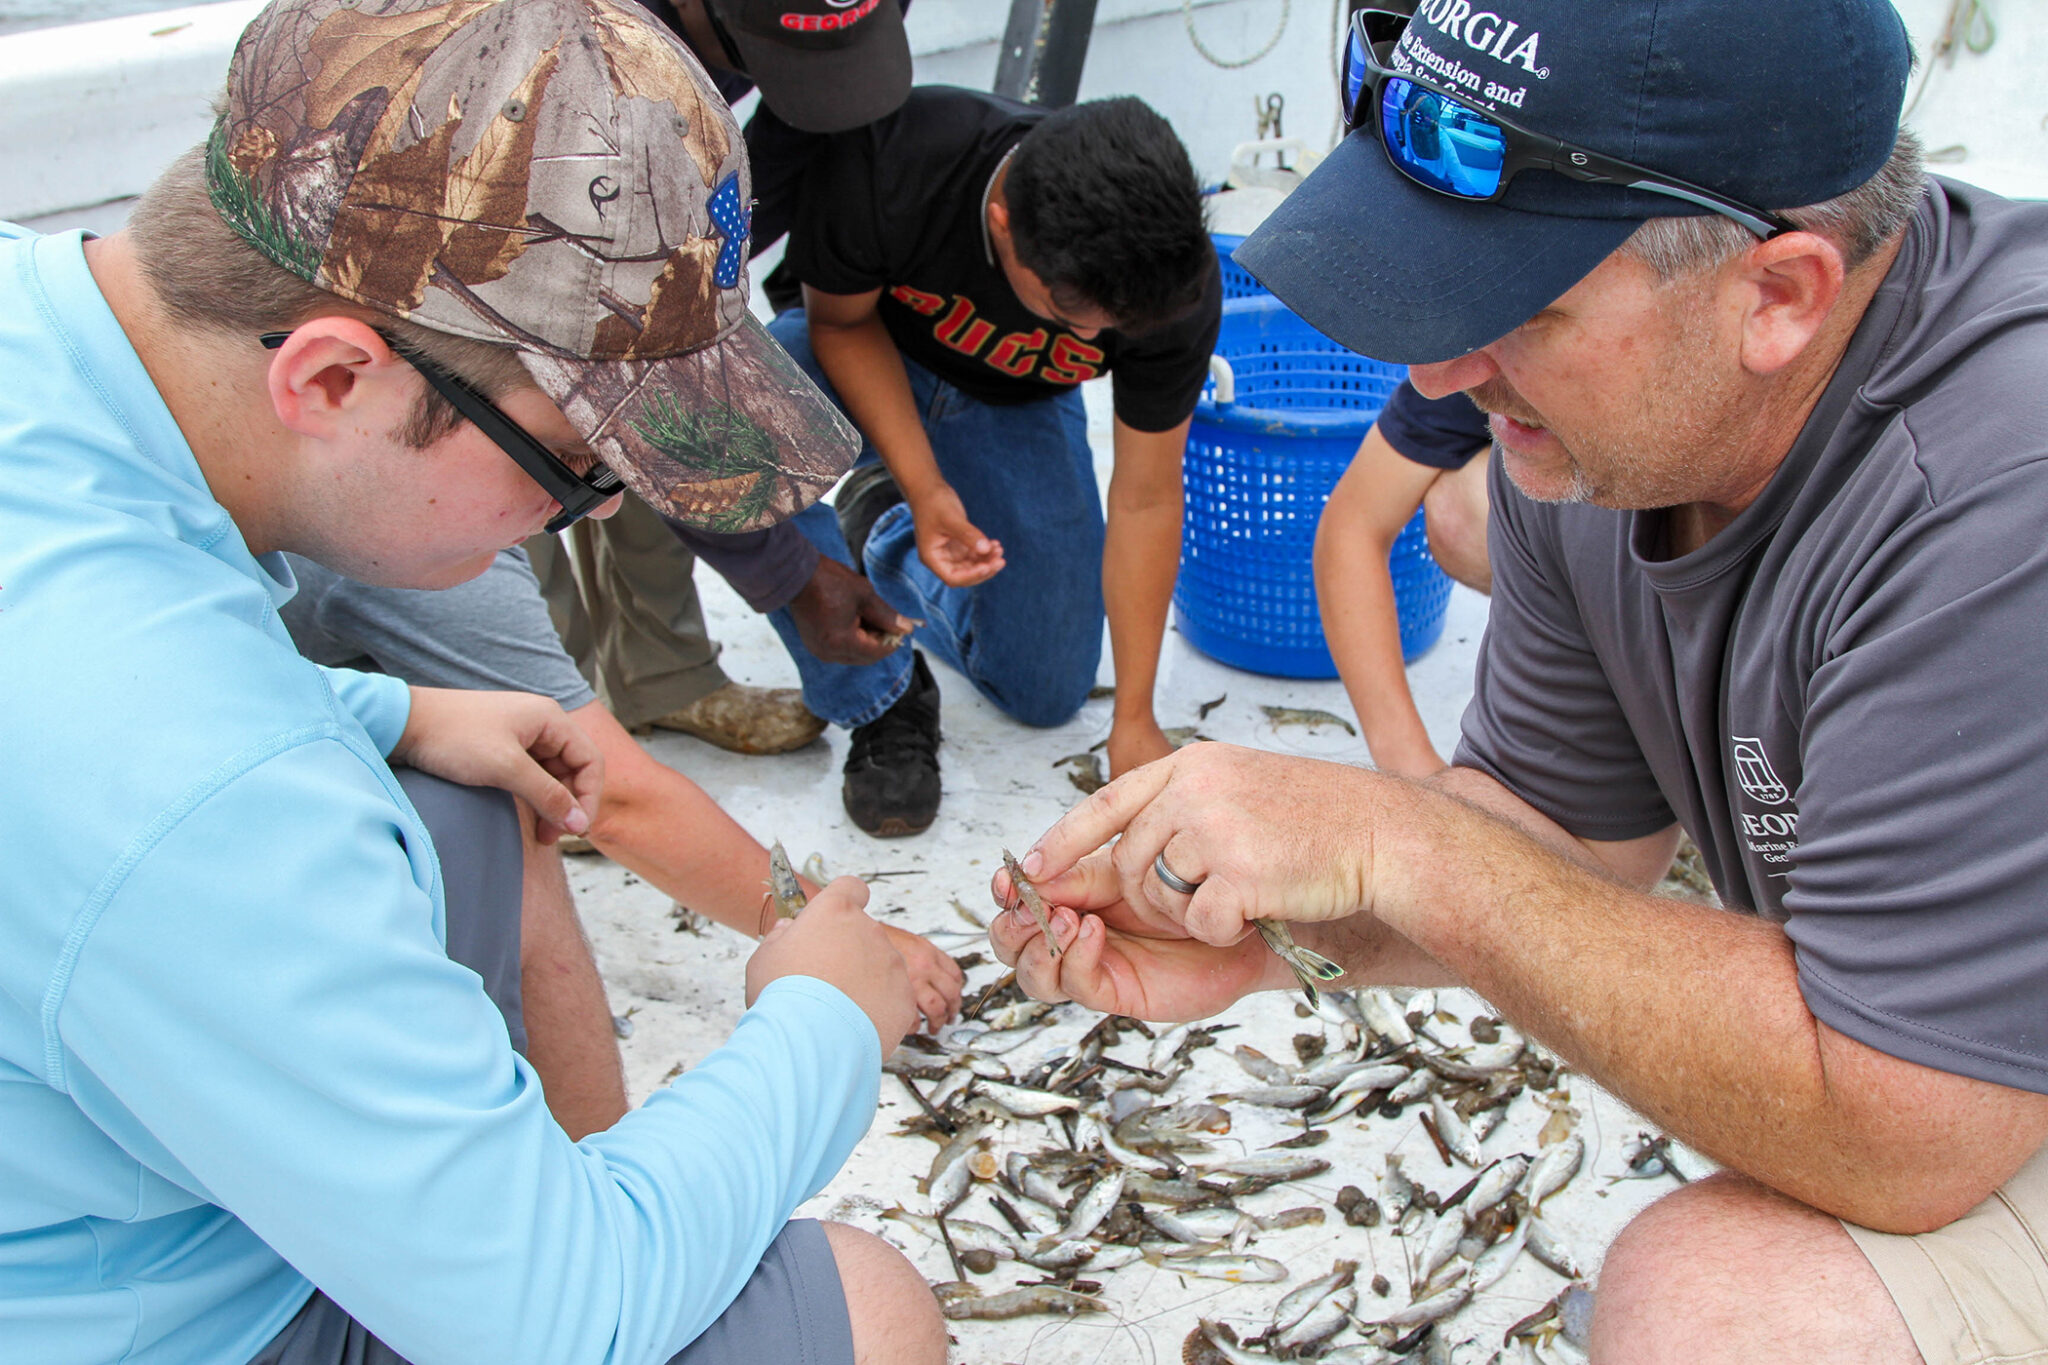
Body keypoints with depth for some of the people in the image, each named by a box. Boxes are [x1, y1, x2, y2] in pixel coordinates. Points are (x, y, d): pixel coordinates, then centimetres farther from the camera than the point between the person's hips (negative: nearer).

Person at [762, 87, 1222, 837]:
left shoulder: (1177, 280, -32)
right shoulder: (889, 162, -40)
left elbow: (1146, 499, -22)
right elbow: (841, 322, -19)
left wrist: (1134, 721, -19)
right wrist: (925, 487, -35)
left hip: (1014, 406, 2)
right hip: (865, 357, -1)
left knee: (1046, 694, -3)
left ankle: (888, 538, 23)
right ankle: (879, 700, -16)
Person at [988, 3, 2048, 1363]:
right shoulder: (1590, 427, -10)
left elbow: (1897, 1131, -33)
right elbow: (1563, 834, -1)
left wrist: (1394, 844, -31)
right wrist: (1266, 913, -19)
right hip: (1929, 1039, 8)